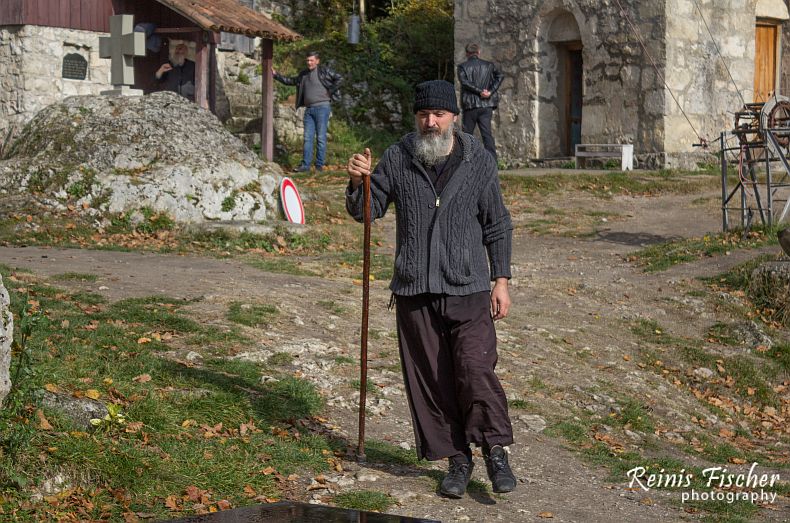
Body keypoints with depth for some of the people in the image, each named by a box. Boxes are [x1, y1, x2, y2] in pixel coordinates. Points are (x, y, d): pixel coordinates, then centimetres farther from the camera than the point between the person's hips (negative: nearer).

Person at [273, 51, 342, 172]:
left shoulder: (324, 71, -2)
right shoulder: (303, 75, 17)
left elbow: (339, 78, -8)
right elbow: (289, 81, 26)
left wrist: (330, 92, -9)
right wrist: (275, 74, 19)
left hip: (322, 107, -6)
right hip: (309, 109, 6)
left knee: (321, 137, -4)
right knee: (307, 138, 3)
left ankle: (319, 165, -1)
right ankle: (305, 165, 4)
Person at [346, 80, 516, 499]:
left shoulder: (479, 162, 2)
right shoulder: (397, 159, 3)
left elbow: (497, 225, 7)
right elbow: (365, 211, 8)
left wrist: (501, 280, 2)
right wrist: (357, 183, -13)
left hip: (467, 289, -2)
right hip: (414, 290, 2)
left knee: (475, 370, -13)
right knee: (429, 378, 4)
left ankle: (495, 452, 4)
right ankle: (457, 459, 16)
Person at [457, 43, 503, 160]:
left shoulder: (462, 67, 1)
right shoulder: (488, 65, 9)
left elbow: (464, 81, -15)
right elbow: (499, 76, -4)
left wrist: (480, 91, -16)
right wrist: (490, 92, -10)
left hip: (470, 105, -2)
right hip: (486, 106, 2)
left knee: (467, 134, 8)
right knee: (487, 133, -1)